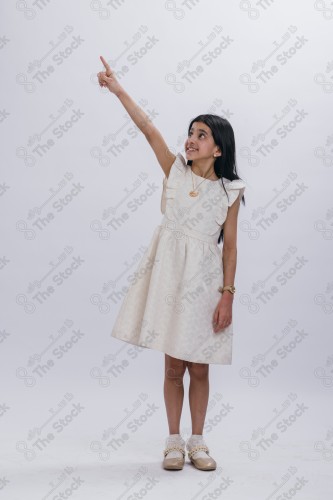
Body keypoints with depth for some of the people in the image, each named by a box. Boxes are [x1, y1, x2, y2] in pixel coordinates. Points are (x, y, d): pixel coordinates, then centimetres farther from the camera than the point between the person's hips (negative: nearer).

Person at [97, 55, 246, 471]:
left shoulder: (229, 190, 1)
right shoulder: (176, 170, 4)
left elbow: (230, 247, 0)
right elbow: (148, 129, -5)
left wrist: (228, 295, -6)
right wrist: (117, 90, -12)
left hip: (204, 280, -1)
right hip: (169, 273, 1)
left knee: (199, 368, 6)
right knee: (173, 366, 6)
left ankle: (197, 441, 21)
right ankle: (174, 441, 20)